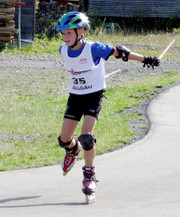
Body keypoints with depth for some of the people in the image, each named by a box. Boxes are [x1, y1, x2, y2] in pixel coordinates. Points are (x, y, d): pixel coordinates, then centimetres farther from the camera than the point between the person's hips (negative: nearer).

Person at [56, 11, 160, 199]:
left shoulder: (94, 49, -20)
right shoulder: (63, 51, -5)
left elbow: (117, 52, -13)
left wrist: (145, 59, -14)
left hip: (94, 97, -5)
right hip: (75, 97, 5)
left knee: (86, 137, -21)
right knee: (64, 140, 3)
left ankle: (89, 175, -5)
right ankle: (73, 149, 41)